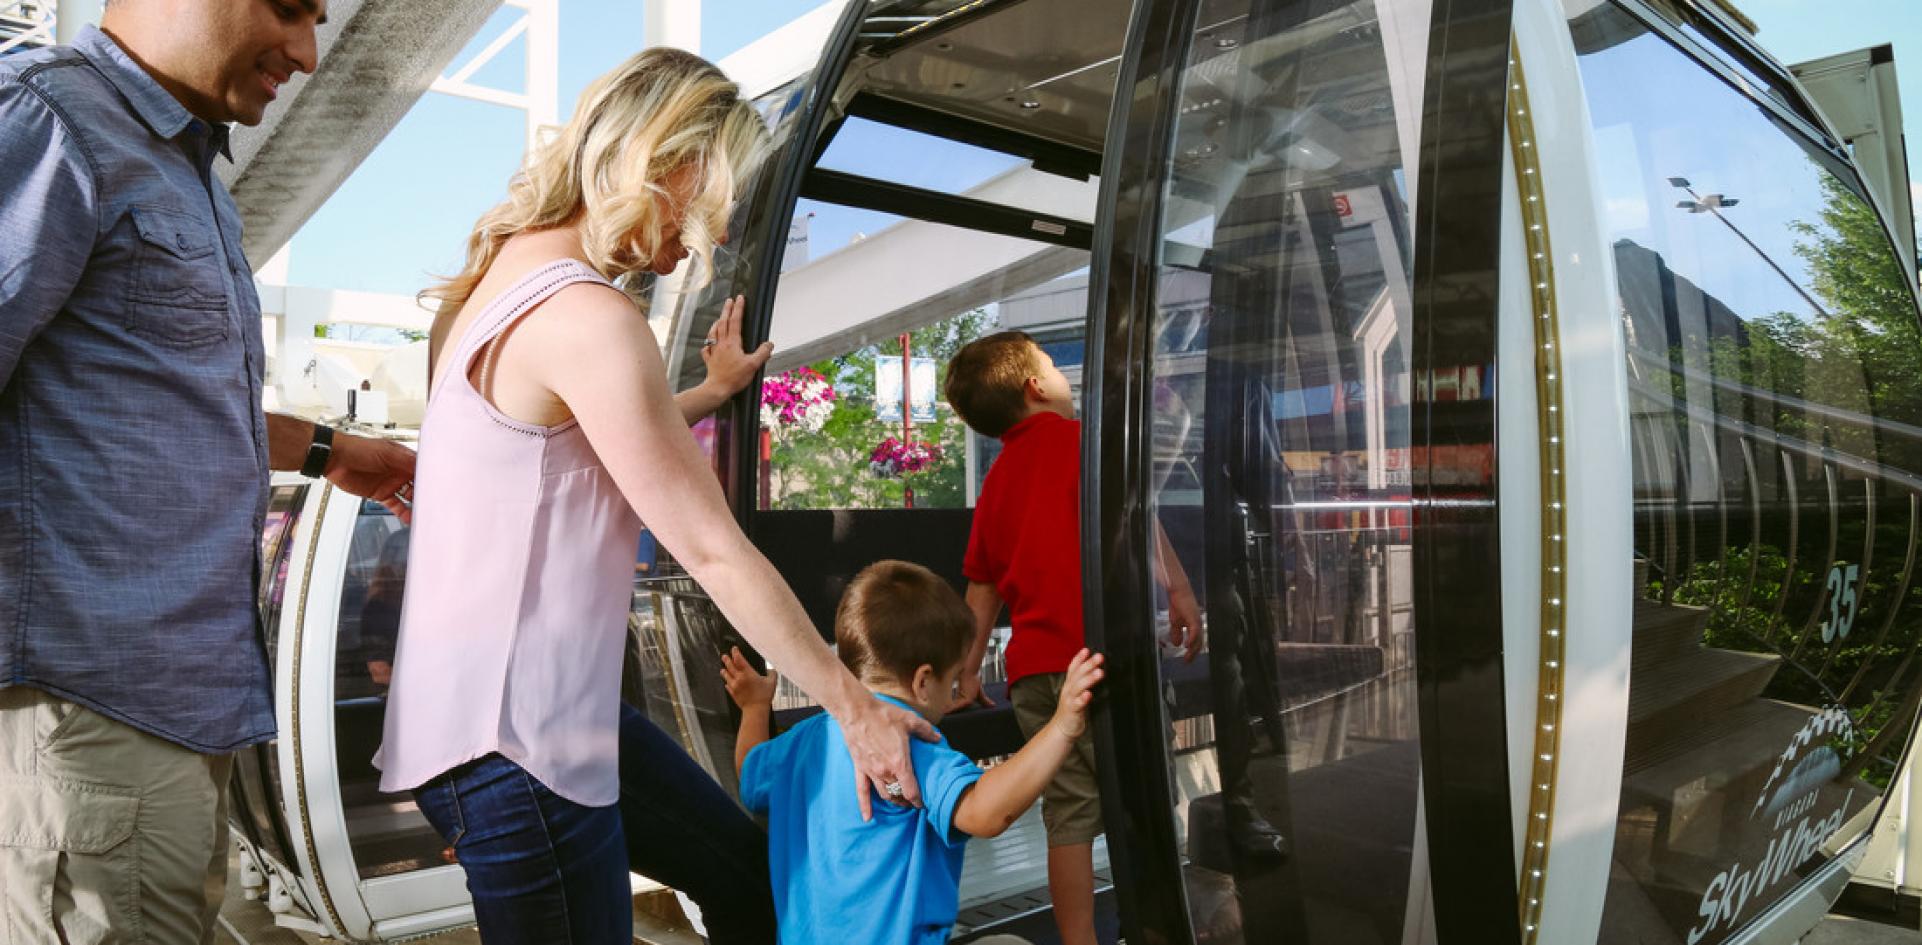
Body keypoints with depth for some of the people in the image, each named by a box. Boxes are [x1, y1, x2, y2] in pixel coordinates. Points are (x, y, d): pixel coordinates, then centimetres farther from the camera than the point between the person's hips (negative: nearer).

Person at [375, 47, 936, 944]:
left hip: (558, 705, 10)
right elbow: (713, 551, -20)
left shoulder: (513, 274, 9)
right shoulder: (587, 320, -21)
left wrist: (713, 391, 33)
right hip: (508, 743, -10)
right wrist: (855, 709, -11)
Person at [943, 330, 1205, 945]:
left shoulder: (997, 479, 20)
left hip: (1031, 669, 6)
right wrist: (1178, 588, -12)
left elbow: (982, 588, 21)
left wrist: (969, 672, 25)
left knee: (1069, 814, 8)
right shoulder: (1081, 437, 2)